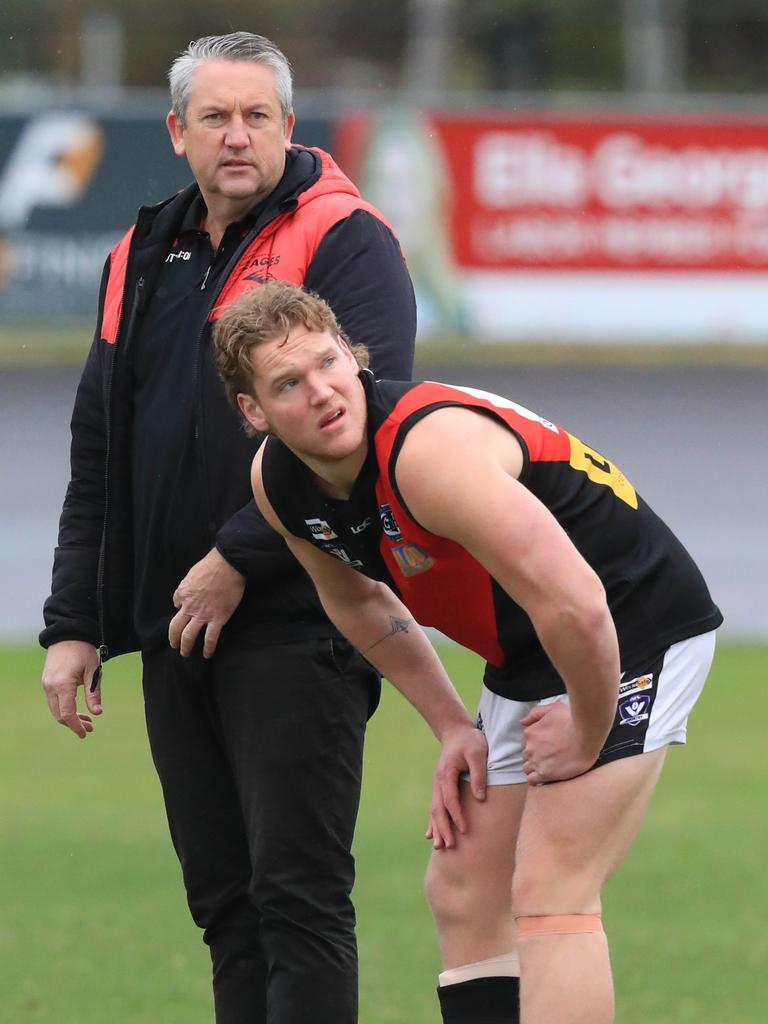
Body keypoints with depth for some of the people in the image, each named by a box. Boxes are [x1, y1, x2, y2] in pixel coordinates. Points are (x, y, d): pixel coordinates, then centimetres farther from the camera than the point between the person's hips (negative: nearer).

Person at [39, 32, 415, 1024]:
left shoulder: (344, 244, -6)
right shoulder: (145, 259, 16)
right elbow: (96, 458, 19)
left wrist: (240, 556, -18)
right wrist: (73, 624, 13)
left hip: (297, 630, -7)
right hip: (175, 633, 7)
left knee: (296, 893, -8)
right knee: (223, 898, 10)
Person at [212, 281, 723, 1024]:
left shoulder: (429, 448, -33)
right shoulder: (277, 483, -5)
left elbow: (572, 603, -37)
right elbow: (357, 600, 17)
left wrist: (589, 737, -21)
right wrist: (450, 726, 12)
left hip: (632, 635, -9)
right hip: (525, 659, 9)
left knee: (548, 897, -18)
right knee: (464, 896, 9)